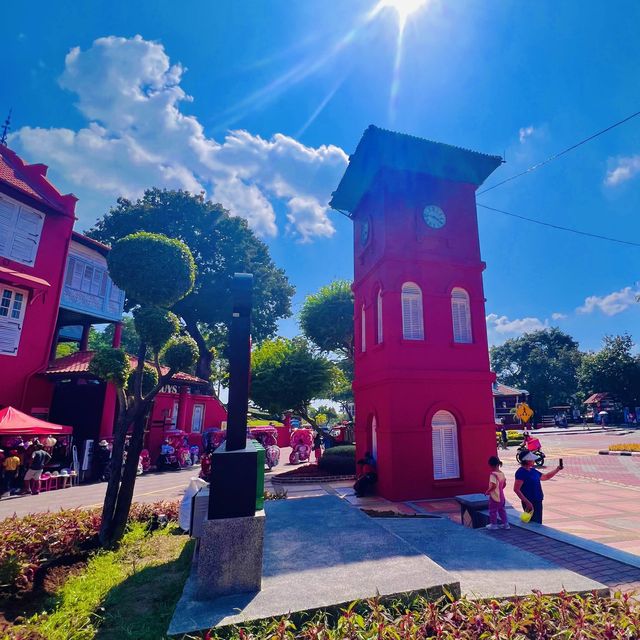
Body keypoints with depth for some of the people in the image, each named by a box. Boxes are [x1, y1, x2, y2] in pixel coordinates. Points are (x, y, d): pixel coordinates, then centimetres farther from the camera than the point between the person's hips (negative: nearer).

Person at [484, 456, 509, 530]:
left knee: (493, 510, 7)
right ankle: (505, 524, 25)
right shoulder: (502, 474, 2)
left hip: (494, 496, -8)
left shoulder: (493, 474, -23)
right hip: (501, 496, 8)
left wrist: (487, 491, -15)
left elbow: (493, 486, -28)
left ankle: (493, 524, 16)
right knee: (502, 510, 19)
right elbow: (504, 484, 11)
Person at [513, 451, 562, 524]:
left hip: (538, 502, 9)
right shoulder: (521, 472, -18)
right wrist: (527, 502, -24)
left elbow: (546, 477, 25)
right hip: (530, 503, -9)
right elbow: (516, 489, -22)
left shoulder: (533, 471, 9)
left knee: (538, 523, 17)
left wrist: (557, 469, 16)